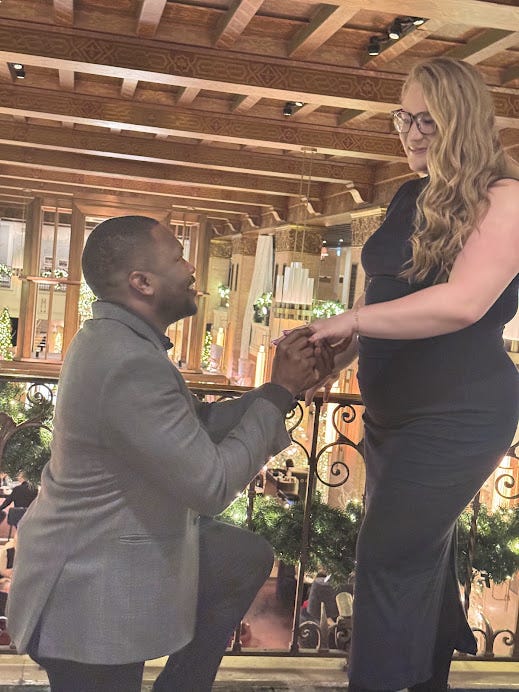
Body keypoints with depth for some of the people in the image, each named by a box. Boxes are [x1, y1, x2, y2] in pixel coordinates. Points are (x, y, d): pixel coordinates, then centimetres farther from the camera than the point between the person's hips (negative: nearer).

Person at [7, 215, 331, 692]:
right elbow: (212, 485, -25)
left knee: (248, 559, 19)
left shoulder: (115, 339, 2)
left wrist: (281, 387, -1)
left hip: (114, 546, 10)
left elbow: (197, 425, 7)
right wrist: (280, 392, -16)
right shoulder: (129, 363, -30)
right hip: (91, 599, -10)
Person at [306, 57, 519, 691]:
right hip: (391, 410, 8)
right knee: (421, 548, 19)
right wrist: (336, 357, 1)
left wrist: (352, 319, -27)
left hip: (457, 417, -8)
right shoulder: (409, 197, 9)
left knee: (390, 553, -4)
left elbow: (464, 302, -28)